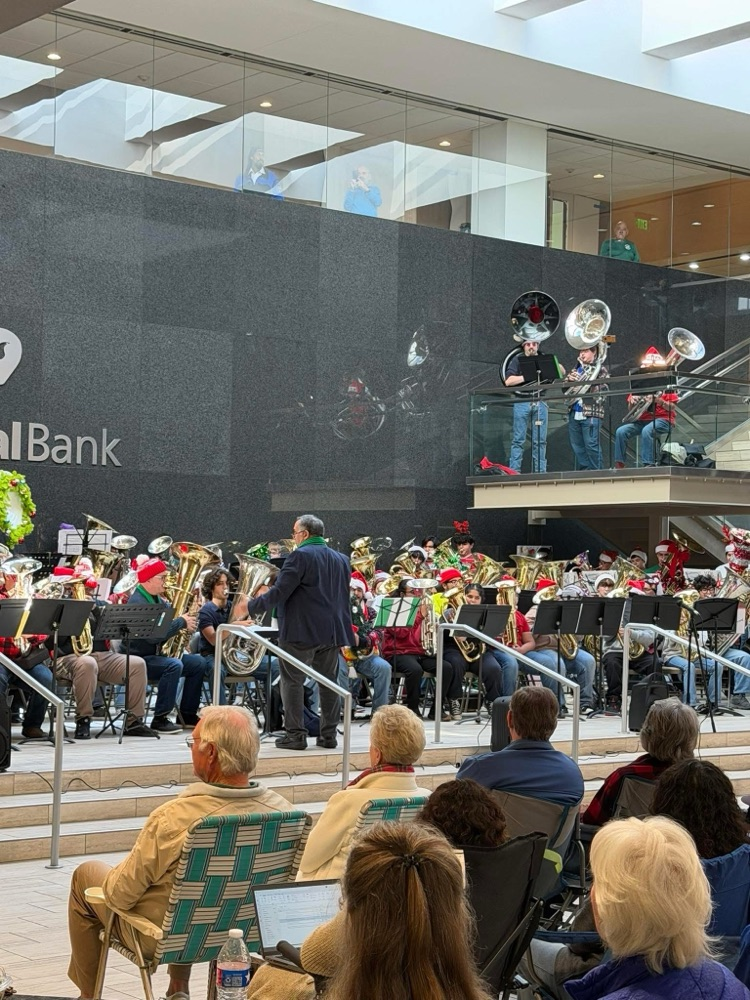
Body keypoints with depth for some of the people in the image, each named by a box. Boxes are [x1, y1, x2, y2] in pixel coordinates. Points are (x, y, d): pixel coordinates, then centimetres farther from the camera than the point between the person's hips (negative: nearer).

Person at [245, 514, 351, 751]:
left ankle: (295, 735, -2)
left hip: (302, 632, -7)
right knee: (328, 682, 11)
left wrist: (250, 607, -6)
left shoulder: (300, 556, -12)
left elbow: (279, 592, -16)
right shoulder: (341, 559, 12)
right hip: (332, 632, 7)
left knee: (292, 681, 0)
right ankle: (329, 735, 12)